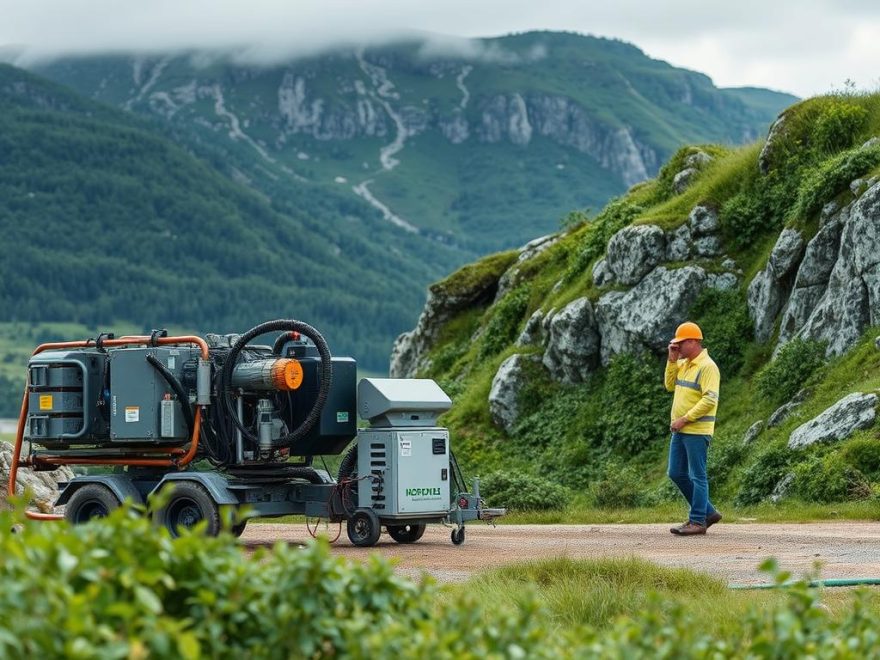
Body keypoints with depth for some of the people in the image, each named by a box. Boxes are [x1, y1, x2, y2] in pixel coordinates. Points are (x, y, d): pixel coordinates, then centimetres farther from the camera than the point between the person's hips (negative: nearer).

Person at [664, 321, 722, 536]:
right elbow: (670, 385, 13)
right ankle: (708, 512, 20)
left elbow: (710, 400, -21)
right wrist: (672, 360, 4)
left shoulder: (707, 367, -14)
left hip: (697, 431, -9)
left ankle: (698, 521, 2)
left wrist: (684, 419, -20)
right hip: (680, 430, 9)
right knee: (676, 474, 11)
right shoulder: (683, 364, 14)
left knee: (697, 476, -3)